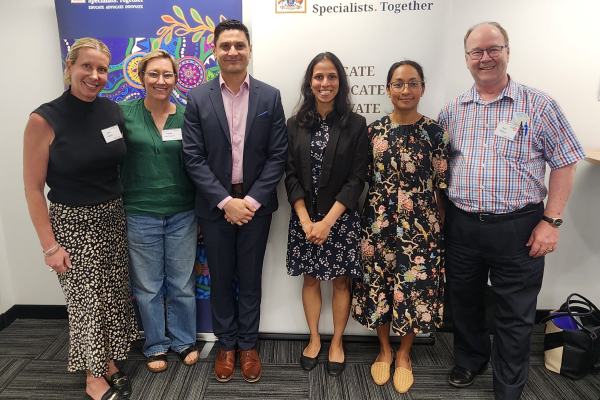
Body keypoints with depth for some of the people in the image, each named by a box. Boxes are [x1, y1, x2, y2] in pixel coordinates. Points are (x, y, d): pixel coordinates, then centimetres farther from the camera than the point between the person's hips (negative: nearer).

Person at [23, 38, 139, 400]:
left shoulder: (113, 111, 0)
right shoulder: (45, 119, -13)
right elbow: (33, 187, -10)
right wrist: (50, 245, -10)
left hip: (114, 217, 5)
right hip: (72, 223, -4)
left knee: (116, 295, 13)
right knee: (86, 300, 8)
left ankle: (109, 361, 37)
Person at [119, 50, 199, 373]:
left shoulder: (186, 117, 2)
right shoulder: (124, 113, -2)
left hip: (182, 214, 1)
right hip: (140, 214, -1)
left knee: (182, 283, 12)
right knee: (147, 285, 12)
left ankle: (184, 340, 33)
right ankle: (156, 344, 34)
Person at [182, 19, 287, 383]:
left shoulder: (270, 96, -1)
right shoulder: (198, 98, -2)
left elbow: (278, 155, -4)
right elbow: (194, 158, -6)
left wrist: (252, 200, -13)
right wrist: (225, 201, -14)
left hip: (256, 204, 0)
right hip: (215, 206, 0)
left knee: (250, 278, 13)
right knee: (221, 279, 13)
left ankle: (248, 345, 32)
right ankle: (226, 344, 34)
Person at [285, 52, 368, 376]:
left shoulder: (355, 125, -4)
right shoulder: (295, 125, 3)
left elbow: (356, 179, -8)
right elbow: (291, 176, -1)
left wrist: (328, 221, -16)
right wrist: (305, 220, -12)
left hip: (341, 218, -1)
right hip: (304, 218, 2)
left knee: (341, 281, 10)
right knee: (310, 279, 13)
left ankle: (337, 342, 30)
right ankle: (314, 339, 32)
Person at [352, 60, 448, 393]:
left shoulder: (433, 131, -4)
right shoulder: (374, 131, 1)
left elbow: (441, 184, -2)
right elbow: (364, 179, 5)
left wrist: (442, 225, -3)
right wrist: (367, 220, 4)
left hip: (420, 226, -1)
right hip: (378, 224, 2)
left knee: (414, 288, 9)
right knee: (379, 286, 12)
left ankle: (403, 354, 34)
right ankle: (384, 350, 36)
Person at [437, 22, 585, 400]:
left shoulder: (539, 105, -3)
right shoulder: (452, 111, 6)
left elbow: (564, 164, -3)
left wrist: (551, 221, -10)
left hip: (518, 228, -3)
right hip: (461, 225, 4)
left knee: (515, 315, 9)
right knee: (464, 302, 19)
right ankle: (470, 360, 44)